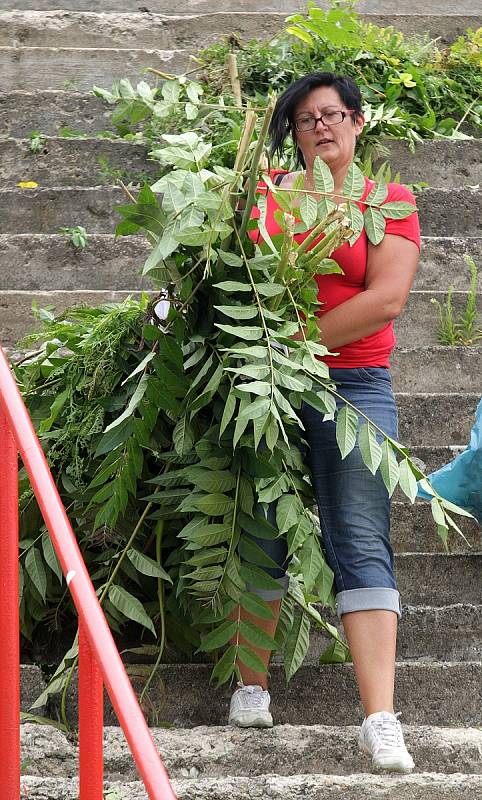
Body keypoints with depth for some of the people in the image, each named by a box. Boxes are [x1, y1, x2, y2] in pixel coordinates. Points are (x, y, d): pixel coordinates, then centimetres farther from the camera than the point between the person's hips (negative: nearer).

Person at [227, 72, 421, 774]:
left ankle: (380, 721, -16)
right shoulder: (264, 191, 11)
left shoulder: (388, 203, 4)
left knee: (362, 545, -10)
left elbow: (386, 300, -8)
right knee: (259, 539, 5)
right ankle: (252, 690, 17)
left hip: (353, 384, -3)